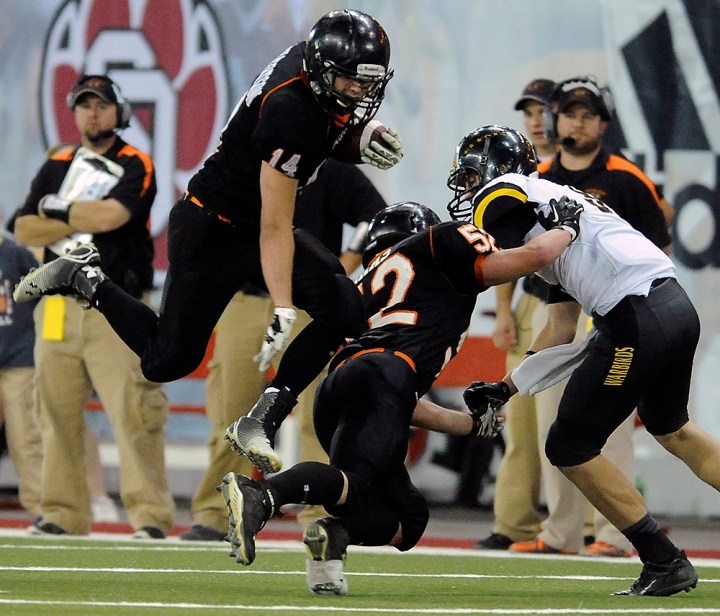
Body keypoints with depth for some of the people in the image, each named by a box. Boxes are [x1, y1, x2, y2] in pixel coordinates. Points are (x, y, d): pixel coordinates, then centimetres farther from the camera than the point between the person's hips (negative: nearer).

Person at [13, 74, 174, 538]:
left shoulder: (136, 167, 2)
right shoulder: (56, 168, 18)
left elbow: (110, 215, -16)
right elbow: (25, 230, 5)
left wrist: (58, 210, -2)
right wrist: (83, 220, -7)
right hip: (58, 307, 5)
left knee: (131, 411, -14)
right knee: (58, 412, 4)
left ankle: (150, 514, -16)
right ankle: (64, 513, 10)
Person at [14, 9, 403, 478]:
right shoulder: (290, 108, -33)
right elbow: (274, 227, -29)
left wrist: (365, 138, -3)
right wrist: (282, 313, -27)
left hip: (256, 228, 8)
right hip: (212, 228, -8)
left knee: (344, 312, -13)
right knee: (168, 361, 1)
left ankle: (258, 426, -6)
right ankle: (84, 278, 23)